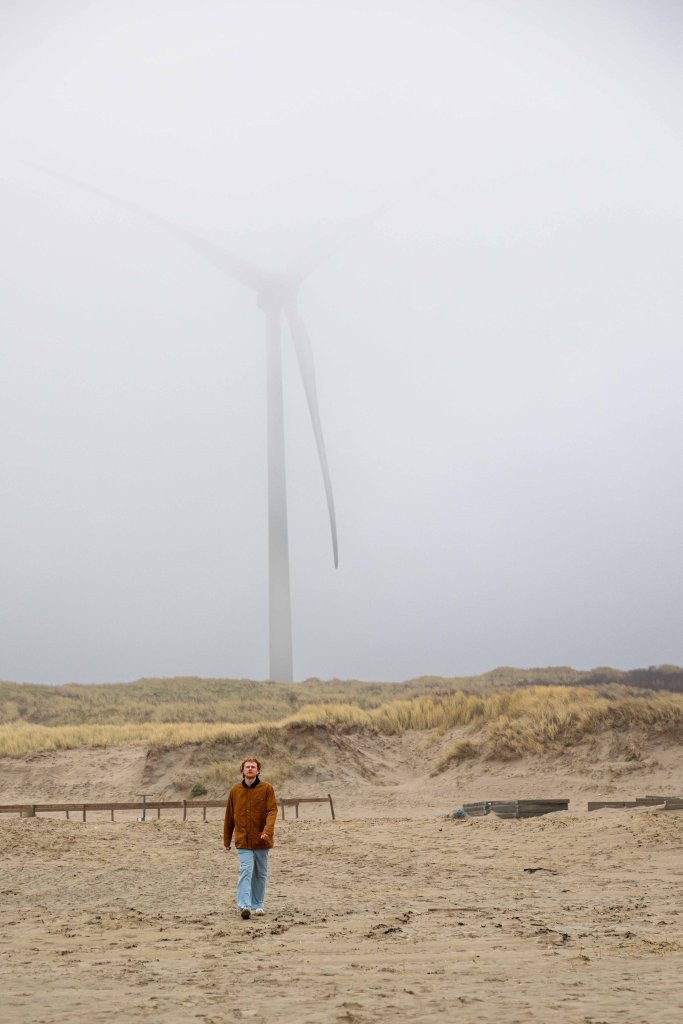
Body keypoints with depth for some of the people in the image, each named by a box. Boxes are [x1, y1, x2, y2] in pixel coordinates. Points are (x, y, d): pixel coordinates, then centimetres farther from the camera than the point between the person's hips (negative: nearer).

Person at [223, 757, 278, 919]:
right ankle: (244, 906, -20)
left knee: (260, 874, 11)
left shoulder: (267, 788, -2)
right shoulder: (235, 790, 4)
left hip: (261, 840, 0)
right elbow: (229, 816, 10)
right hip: (243, 840, 0)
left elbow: (272, 810, -10)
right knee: (245, 871, -14)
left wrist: (268, 830, -27)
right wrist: (226, 840, 12)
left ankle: (257, 905, 24)